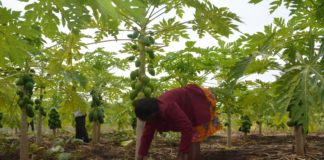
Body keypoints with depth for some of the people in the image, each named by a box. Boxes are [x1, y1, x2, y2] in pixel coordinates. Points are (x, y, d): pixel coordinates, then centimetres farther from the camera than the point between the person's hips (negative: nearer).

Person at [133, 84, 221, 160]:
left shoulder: (167, 107, -38)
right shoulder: (152, 113, -10)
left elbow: (187, 128, -41)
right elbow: (147, 135, -2)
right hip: (191, 110, 9)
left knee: (194, 140, -13)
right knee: (190, 140, 8)